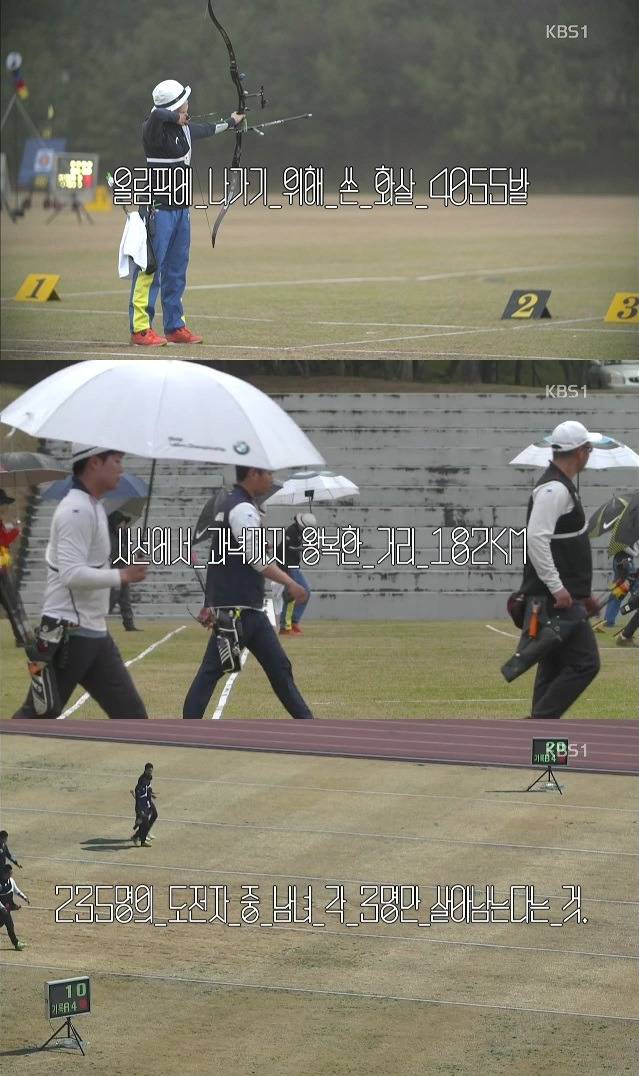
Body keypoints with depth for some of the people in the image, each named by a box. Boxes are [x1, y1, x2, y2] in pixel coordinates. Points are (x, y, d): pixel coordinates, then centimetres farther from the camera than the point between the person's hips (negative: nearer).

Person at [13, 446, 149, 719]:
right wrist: (123, 576, -18)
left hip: (94, 634, 10)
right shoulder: (77, 511, -17)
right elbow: (72, 574, -24)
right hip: (68, 634, -10)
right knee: (38, 715, -3)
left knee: (131, 714, 6)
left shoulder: (92, 508, 14)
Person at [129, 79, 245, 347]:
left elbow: (206, 130, 32)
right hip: (158, 209, -9)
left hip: (180, 209, 9)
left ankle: (175, 327, 19)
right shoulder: (154, 129, -16)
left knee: (177, 270, 12)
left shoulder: (185, 129, 10)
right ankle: (140, 329, -7)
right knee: (150, 269, -8)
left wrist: (231, 122, 48)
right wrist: (177, 118, -21)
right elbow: (158, 116, -41)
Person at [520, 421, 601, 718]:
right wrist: (557, 588, -24)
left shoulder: (562, 487, 19)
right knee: (584, 663, -12)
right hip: (557, 600, -11)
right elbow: (536, 538, -25)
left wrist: (583, 593, 26)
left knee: (553, 669, 11)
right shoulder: (554, 489, -15)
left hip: (564, 597, 11)